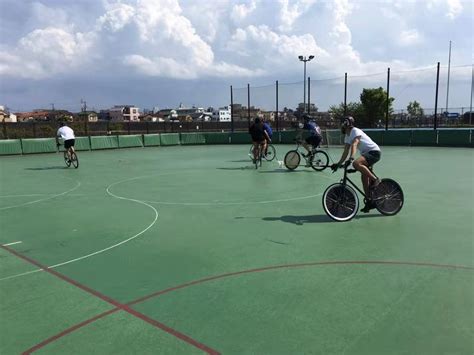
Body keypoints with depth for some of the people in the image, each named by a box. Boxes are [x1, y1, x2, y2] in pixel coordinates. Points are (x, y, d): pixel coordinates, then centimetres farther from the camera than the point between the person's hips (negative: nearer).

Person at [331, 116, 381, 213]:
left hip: (374, 152, -10)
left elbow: (354, 145, -32)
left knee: (356, 163, -34)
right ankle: (369, 202, 12)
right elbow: (346, 152, 12)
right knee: (364, 177, 5)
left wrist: (351, 158, -45)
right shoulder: (347, 136, 12)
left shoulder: (355, 131, -15)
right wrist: (338, 164, 4)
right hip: (366, 153, 10)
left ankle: (375, 179, -19)